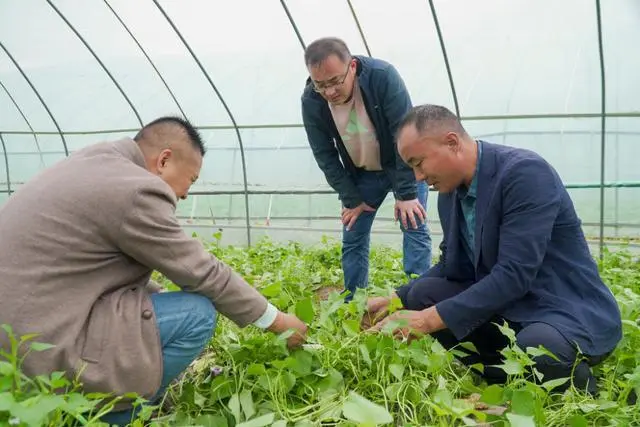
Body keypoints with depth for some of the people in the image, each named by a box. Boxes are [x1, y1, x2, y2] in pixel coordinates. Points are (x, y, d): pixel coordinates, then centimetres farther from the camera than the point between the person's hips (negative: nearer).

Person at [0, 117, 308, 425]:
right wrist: (275, 320, 3)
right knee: (198, 314, -9)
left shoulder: (95, 164, 13)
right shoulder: (136, 190, -16)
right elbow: (204, 273, -9)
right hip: (40, 347, -10)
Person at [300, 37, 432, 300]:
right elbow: (325, 155, -11)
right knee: (352, 237, 3)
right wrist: (351, 199, -11)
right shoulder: (311, 100, -21)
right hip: (360, 174, 3)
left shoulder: (382, 76, -31)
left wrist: (406, 194, -26)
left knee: (414, 227, -10)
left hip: (404, 165, -3)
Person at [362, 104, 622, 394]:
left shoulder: (525, 172, -22)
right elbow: (452, 268, 13)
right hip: (505, 306, 7)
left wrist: (430, 319, -30)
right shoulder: (449, 192, 3)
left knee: (534, 349, -38)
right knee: (422, 294, -7)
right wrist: (395, 300, -2)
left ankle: (575, 386, -3)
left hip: (569, 312, -7)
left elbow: (514, 274, -29)